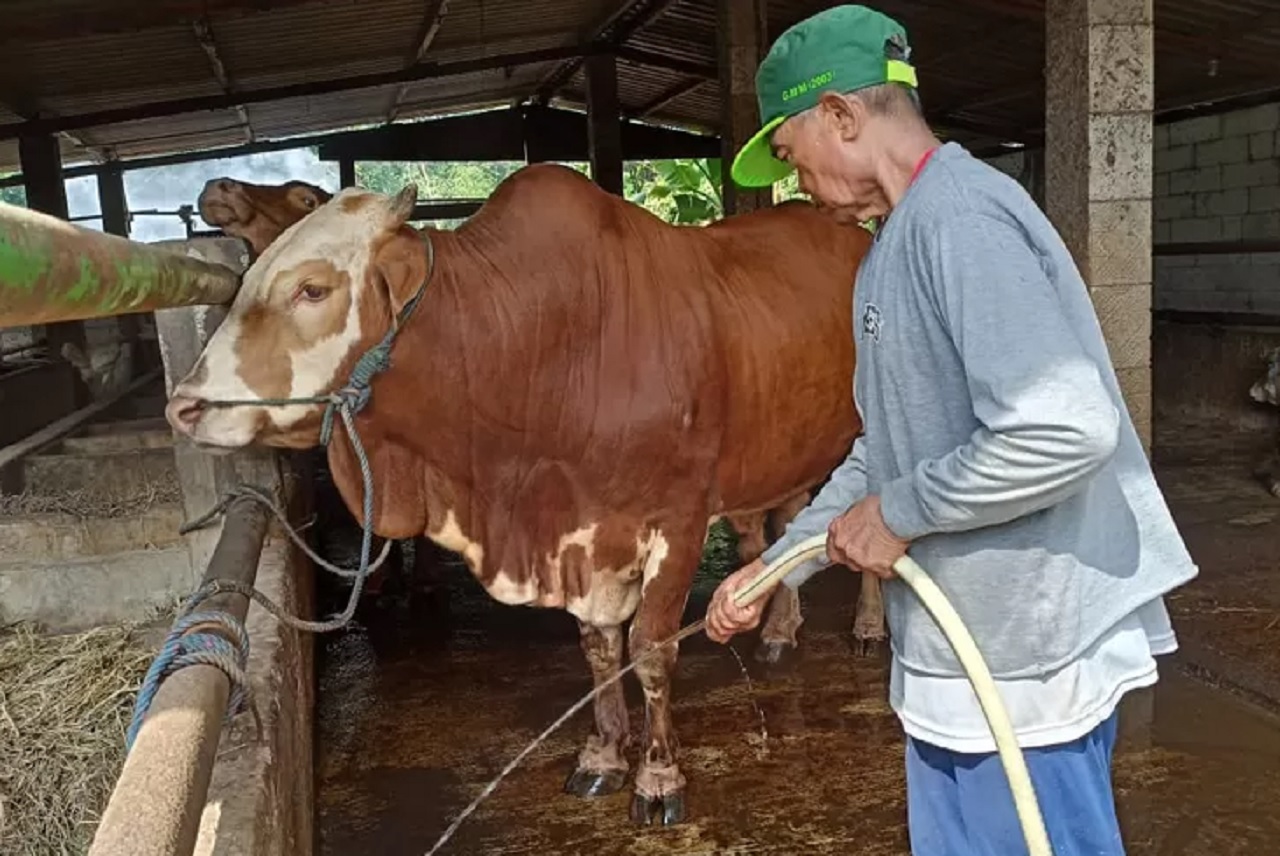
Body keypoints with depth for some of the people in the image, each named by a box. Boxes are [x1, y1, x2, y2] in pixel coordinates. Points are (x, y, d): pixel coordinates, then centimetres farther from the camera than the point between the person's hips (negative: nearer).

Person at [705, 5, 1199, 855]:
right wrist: (772, 568, 17)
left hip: (1027, 653, -9)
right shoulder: (904, 238, 12)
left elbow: (1067, 429, -30)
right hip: (958, 648, 9)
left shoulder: (961, 217, -19)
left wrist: (898, 514, -17)